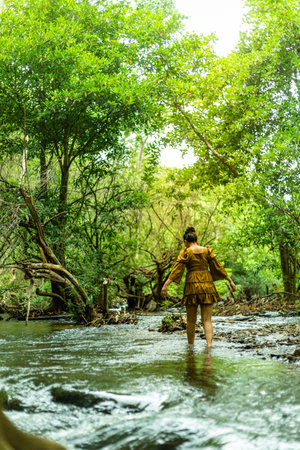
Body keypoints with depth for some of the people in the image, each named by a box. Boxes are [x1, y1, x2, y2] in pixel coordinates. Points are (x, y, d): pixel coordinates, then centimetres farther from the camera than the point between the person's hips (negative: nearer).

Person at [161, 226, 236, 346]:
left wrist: (166, 284, -10)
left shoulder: (186, 252, -2)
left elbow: (177, 268, -9)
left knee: (191, 320, 11)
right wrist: (230, 280, 13)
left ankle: (190, 346, 20)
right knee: (207, 319, 4)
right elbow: (218, 267, 7)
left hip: (192, 285, -2)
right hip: (207, 285, 2)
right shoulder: (207, 251, 5)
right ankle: (209, 343, -12)